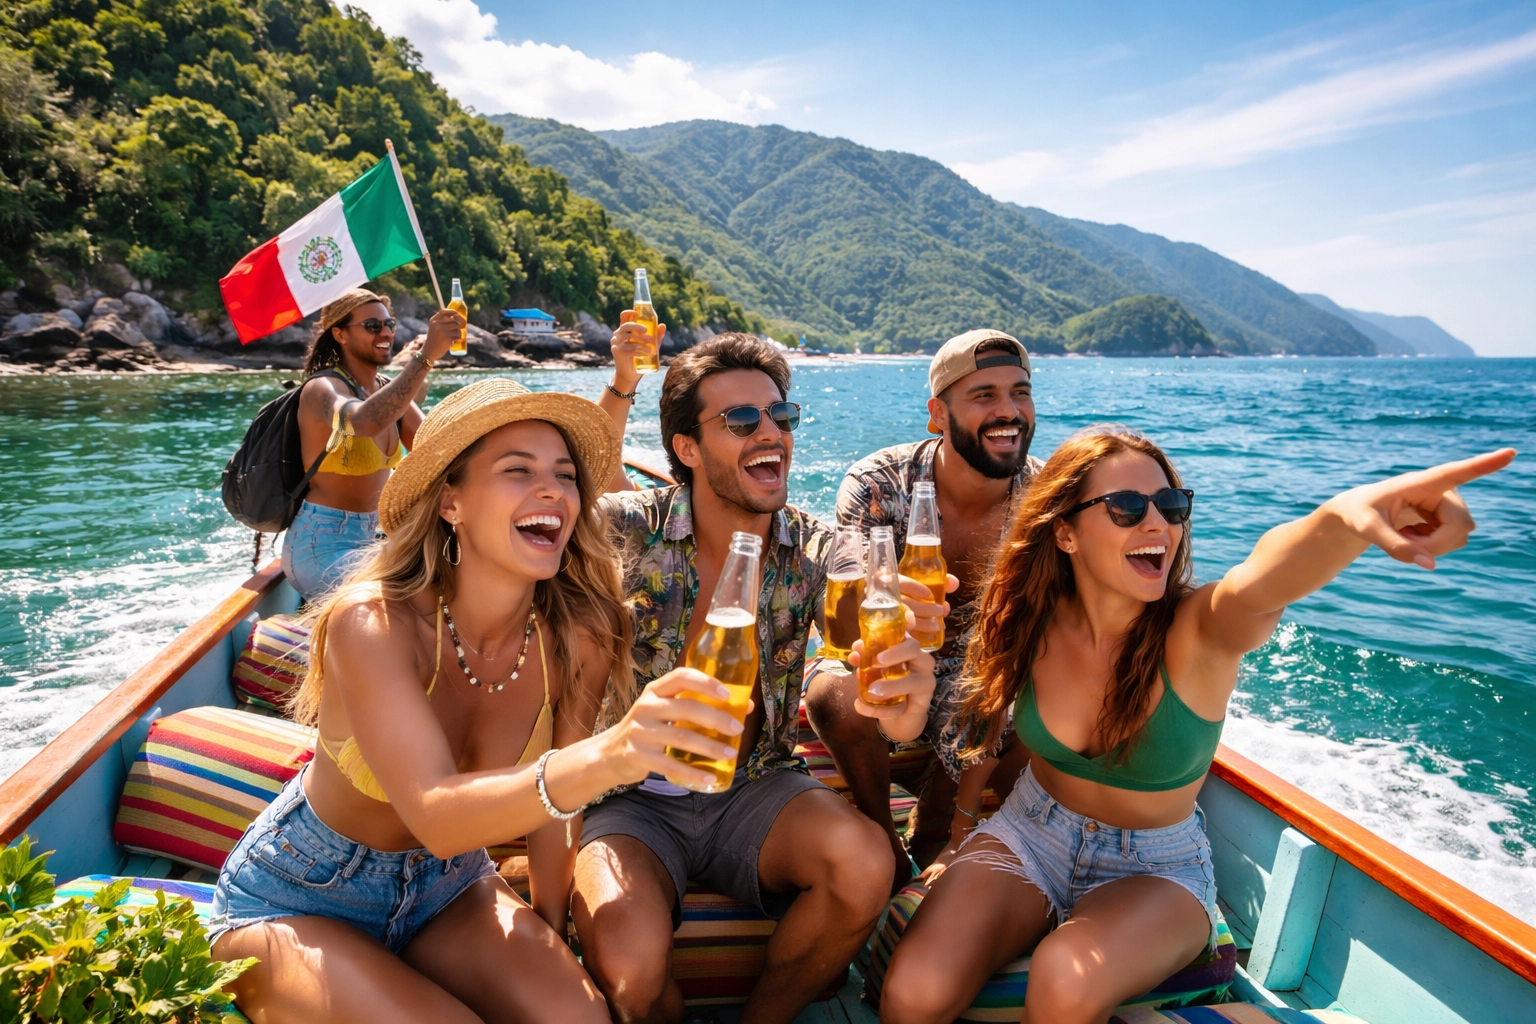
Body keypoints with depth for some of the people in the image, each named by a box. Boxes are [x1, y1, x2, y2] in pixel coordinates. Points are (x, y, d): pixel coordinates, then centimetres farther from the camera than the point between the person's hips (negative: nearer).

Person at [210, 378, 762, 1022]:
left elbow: (552, 801, -4)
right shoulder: (372, 622, -29)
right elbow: (435, 816, -41)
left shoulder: (575, 640, -19)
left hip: (447, 886, 3)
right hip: (297, 898, -2)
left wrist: (548, 940, 6)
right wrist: (604, 757, -58)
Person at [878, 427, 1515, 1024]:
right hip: (1032, 835, 2)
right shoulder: (1033, 624, -14)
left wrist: (1348, 515, -69)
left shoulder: (1199, 631, -22)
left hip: (1156, 868, -1)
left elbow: (1258, 582, -48)